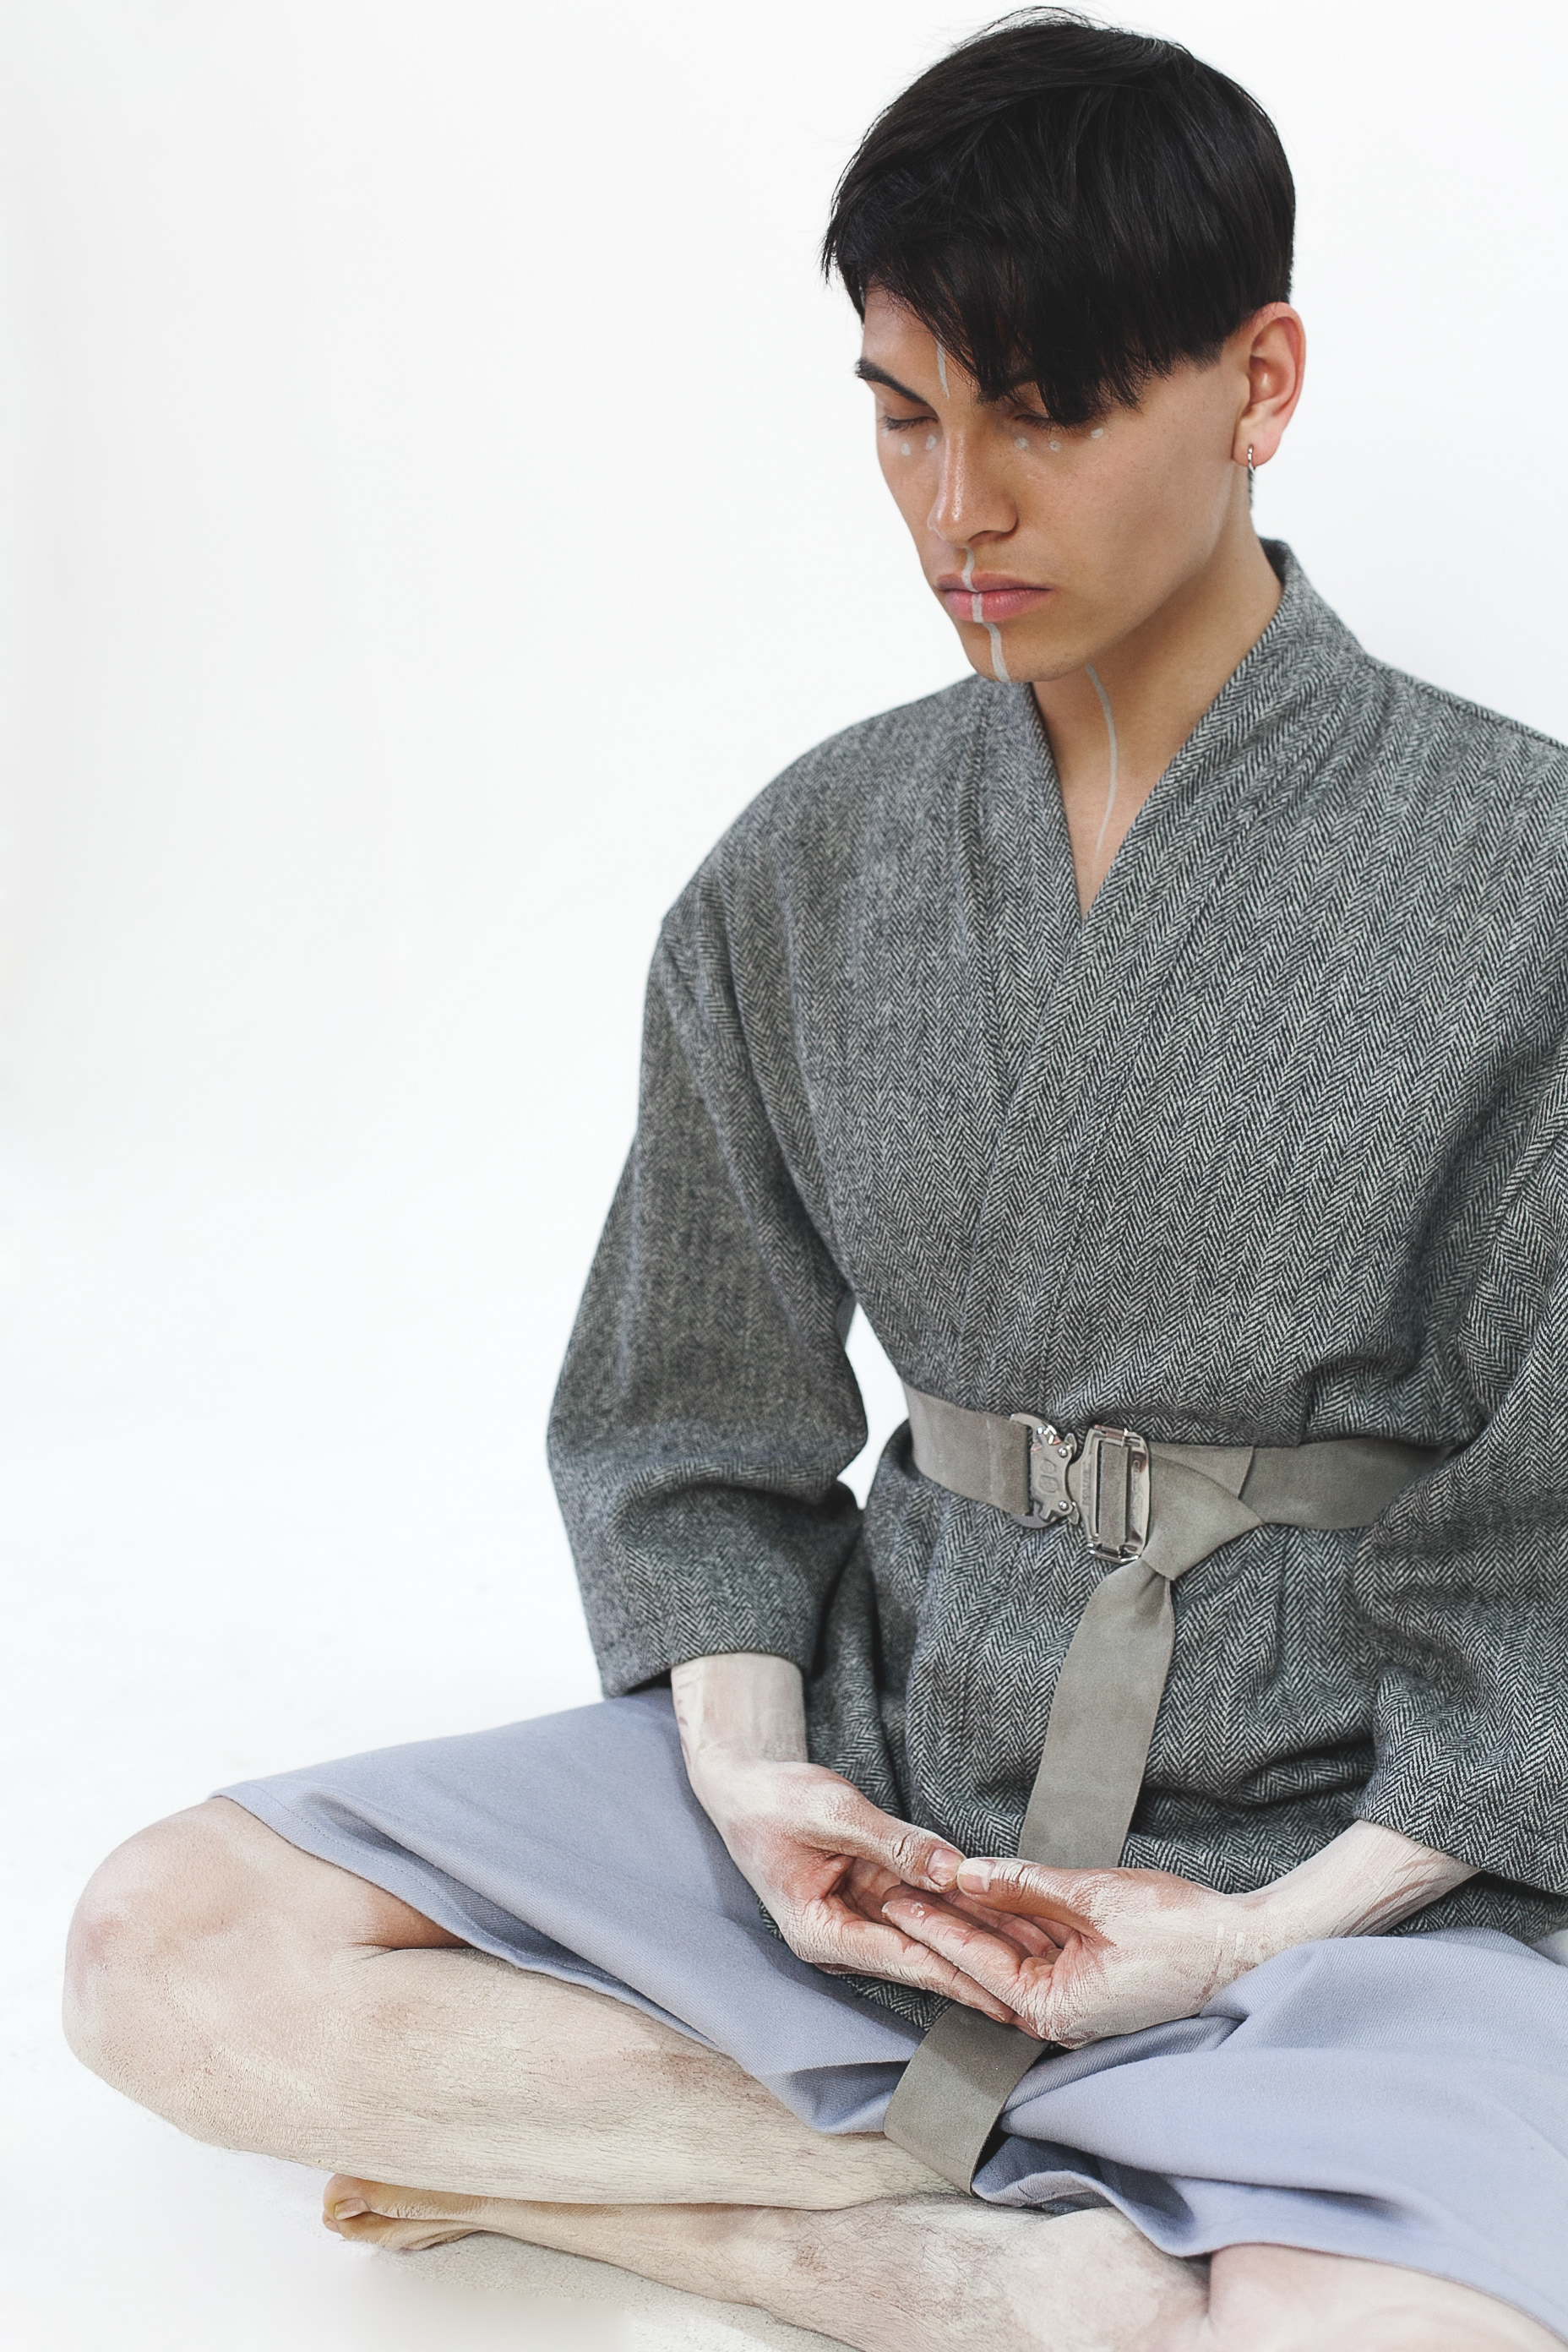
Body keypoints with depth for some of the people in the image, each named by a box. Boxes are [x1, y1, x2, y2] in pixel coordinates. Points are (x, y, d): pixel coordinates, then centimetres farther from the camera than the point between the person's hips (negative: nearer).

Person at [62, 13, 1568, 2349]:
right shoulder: (810, 875, 4)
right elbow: (697, 1417, 10)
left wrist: (1265, 1928, -13)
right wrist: (750, 1774, -8)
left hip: (1346, 1853, -4)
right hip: (878, 1770, 4)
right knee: (172, 1949, -11)